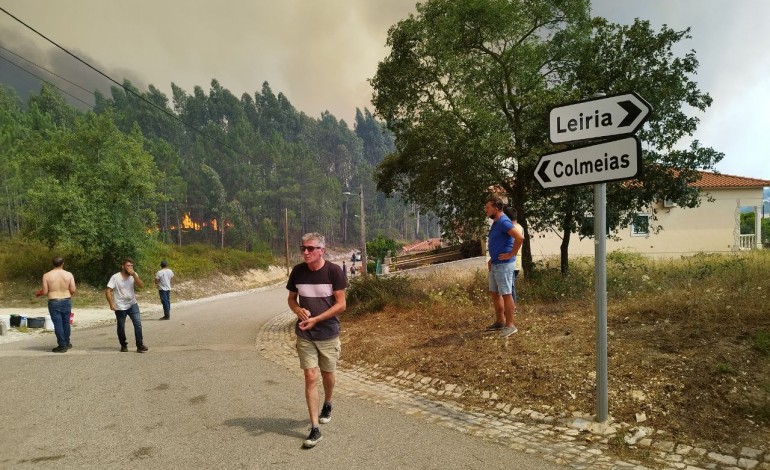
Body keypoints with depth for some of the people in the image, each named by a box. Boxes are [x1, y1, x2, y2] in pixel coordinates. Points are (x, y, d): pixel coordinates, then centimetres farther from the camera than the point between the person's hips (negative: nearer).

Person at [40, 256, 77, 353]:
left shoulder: (47, 275, -7)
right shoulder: (69, 274, -4)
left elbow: (45, 292, -6)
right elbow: (73, 290, -5)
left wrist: (40, 292, 16)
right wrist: (75, 289, 18)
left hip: (54, 302, -2)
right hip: (66, 301, 2)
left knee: (58, 324, 2)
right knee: (66, 323, 15)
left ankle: (62, 345, 4)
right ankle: (67, 343, 27)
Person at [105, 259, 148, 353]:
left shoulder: (134, 275, -1)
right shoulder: (115, 277, -11)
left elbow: (142, 286, -13)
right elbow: (108, 291, -12)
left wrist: (134, 275, -22)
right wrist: (111, 304, -20)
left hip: (132, 304, 2)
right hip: (120, 307, -2)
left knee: (138, 324, -12)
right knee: (121, 327, 9)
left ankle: (140, 345, -9)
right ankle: (123, 345, 29)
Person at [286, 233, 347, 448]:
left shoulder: (334, 271, -14)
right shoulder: (298, 271, -5)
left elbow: (341, 304, -13)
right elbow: (291, 299, 8)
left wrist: (316, 319, -20)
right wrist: (299, 311, -14)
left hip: (328, 333, -1)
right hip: (305, 334, 1)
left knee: (327, 374, 16)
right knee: (310, 377, -2)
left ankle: (327, 405, 46)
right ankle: (314, 429, 6)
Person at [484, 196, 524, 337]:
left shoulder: (503, 221, -18)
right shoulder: (495, 222, 13)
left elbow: (520, 237, -29)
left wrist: (511, 254, -20)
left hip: (504, 265, -10)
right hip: (495, 265, 10)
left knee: (506, 294, -2)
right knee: (494, 293, 15)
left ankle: (510, 325, 6)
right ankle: (500, 322, 26)